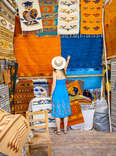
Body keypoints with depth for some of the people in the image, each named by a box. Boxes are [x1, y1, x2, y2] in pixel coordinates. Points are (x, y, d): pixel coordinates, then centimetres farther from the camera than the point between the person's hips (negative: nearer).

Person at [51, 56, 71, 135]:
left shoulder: (55, 72, -12)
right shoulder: (64, 71, 0)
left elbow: (54, 84, -13)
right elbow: (66, 65, 23)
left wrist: (51, 94, -2)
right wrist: (68, 59, 43)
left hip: (57, 93, -4)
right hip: (65, 92, 4)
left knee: (57, 112, 5)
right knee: (65, 111, 12)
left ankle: (58, 130, 13)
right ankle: (65, 129, 19)